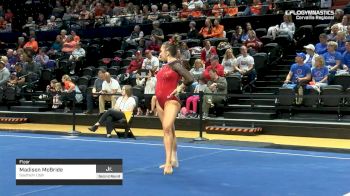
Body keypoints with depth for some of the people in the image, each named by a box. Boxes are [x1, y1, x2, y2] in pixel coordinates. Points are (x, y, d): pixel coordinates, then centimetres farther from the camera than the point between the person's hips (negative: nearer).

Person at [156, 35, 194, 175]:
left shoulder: (176, 64, -12)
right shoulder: (166, 65, 12)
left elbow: (190, 79, -20)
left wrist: (180, 88, -7)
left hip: (171, 100, -9)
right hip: (161, 100, 9)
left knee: (167, 128, -23)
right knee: (169, 130, 15)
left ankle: (169, 162, -25)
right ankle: (172, 159, 26)